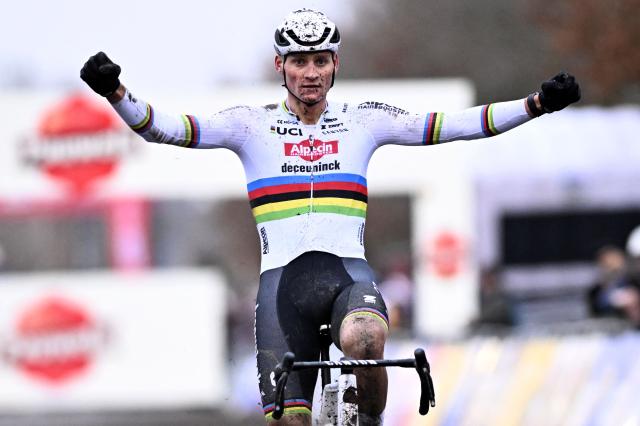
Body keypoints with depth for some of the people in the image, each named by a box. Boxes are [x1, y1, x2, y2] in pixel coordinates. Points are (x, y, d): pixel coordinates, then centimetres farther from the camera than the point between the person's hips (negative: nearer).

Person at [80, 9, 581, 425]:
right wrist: (116, 94, -19)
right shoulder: (253, 124, 8)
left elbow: (454, 125, 5)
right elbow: (165, 128, -1)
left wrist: (537, 104, -4)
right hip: (283, 277, 0)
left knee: (363, 341, -34)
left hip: (348, 271, 0)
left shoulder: (363, 120, 12)